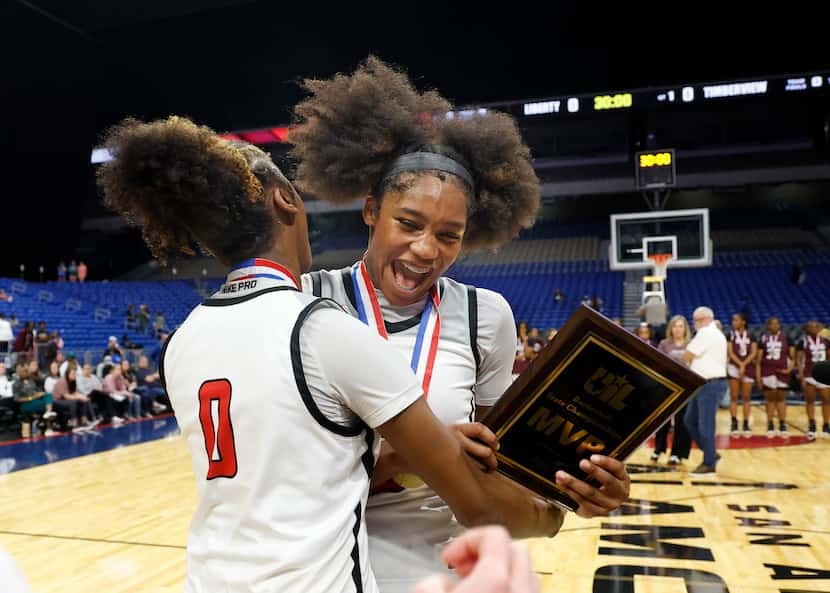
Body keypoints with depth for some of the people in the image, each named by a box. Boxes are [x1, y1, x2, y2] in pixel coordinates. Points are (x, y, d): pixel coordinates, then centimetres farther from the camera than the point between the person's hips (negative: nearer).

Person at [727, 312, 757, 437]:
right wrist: (740, 365, -19)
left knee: (746, 397, 5)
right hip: (734, 367, -1)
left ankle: (746, 424, 10)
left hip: (748, 368, 1)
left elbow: (754, 353, -5)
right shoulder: (731, 335, -1)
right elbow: (731, 353, -7)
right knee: (734, 397, -1)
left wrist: (744, 365, -16)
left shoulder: (751, 336, 2)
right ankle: (734, 423, 2)